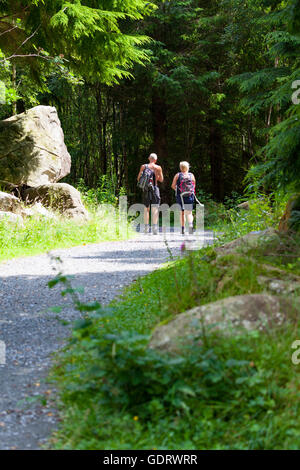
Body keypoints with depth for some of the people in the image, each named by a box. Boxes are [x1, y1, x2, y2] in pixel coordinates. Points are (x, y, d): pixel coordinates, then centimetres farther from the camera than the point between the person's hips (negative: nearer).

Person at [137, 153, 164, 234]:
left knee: (146, 209, 11)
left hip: (146, 189, 2)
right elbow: (161, 180, 4)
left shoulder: (143, 167, 4)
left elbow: (138, 179, 6)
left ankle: (146, 227, 9)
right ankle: (155, 227, -11)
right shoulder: (158, 168, -1)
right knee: (155, 209, -3)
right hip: (155, 188, -2)